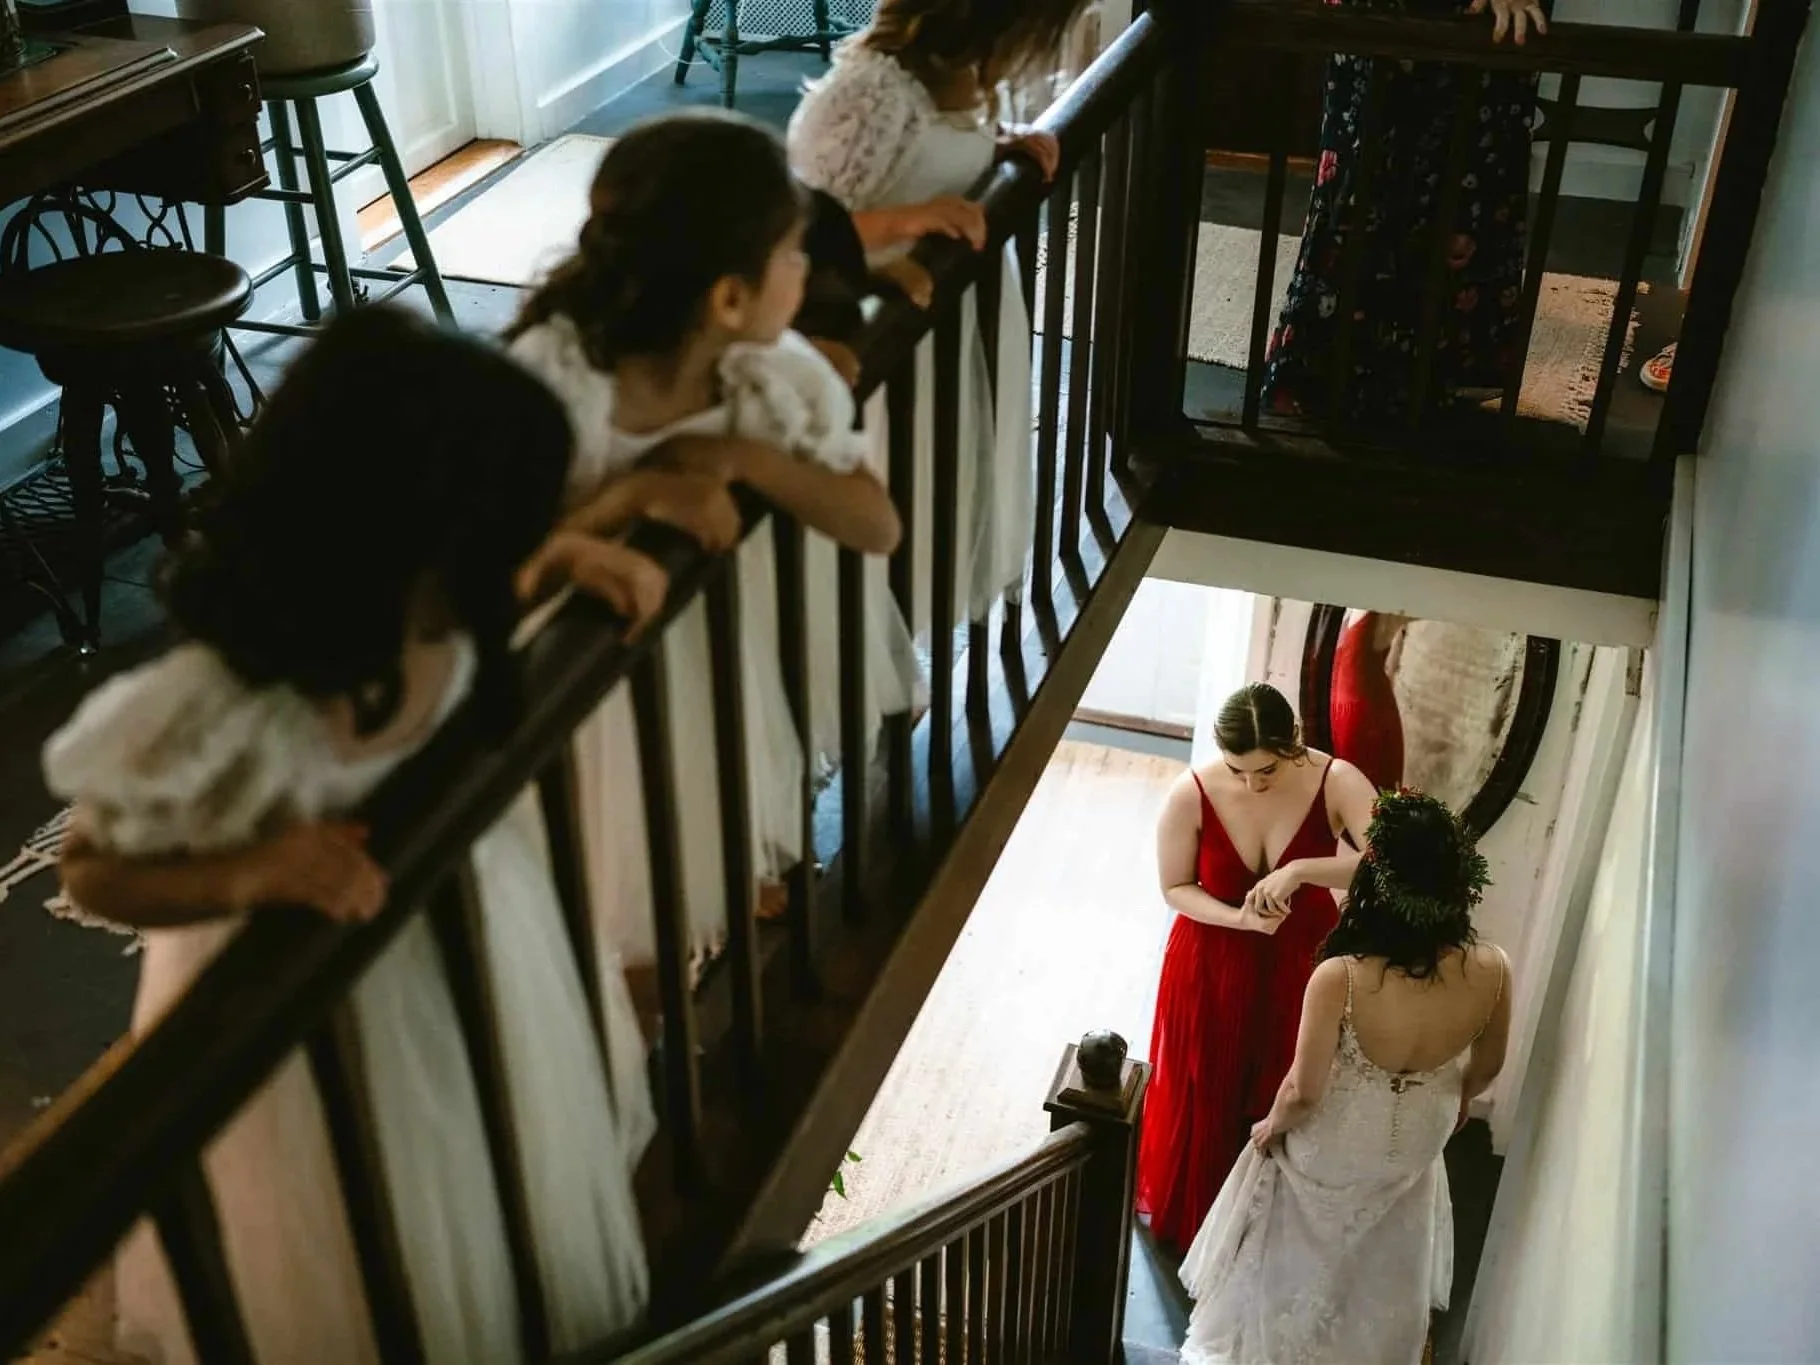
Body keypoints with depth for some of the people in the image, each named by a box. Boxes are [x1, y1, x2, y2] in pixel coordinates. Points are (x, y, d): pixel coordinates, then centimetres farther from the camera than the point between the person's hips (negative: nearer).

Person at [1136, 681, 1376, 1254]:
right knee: (1199, 1092, 18)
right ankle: (1182, 1213, 46)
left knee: (1278, 1095, 19)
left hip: (1297, 964, 0)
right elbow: (1175, 888, -10)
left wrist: (1299, 870, -43)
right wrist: (1238, 918, -28)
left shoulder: (1336, 783, -24)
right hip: (1212, 964, 0)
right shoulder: (1192, 795, -23)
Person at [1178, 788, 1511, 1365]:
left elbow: (1303, 1092, -24)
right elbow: (1487, 1066, -7)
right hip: (1415, 1149, 3)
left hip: (1331, 1152, -3)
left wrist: (1272, 1126, -2)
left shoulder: (1338, 980, -39)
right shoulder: (1491, 971, -28)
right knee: (1386, 1267, 34)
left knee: (1302, 1257, 28)